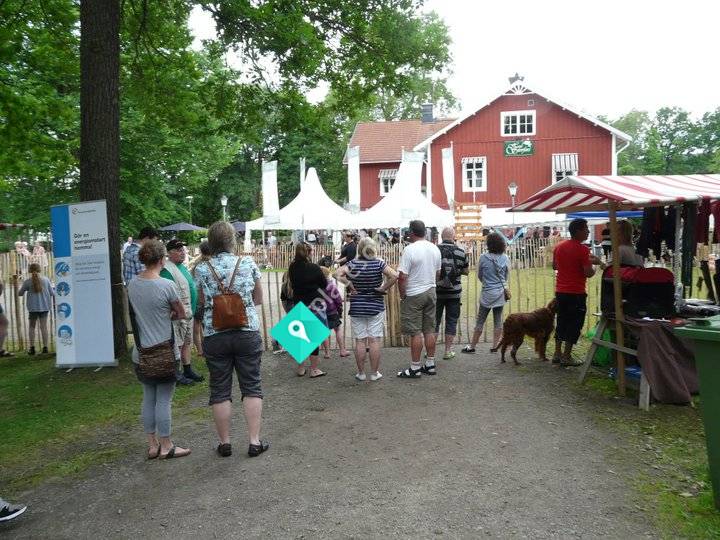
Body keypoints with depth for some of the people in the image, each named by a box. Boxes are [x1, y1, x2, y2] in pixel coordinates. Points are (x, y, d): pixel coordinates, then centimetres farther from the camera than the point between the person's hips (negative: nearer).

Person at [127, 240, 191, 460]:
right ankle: (166, 447, 15)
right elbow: (181, 314, -5)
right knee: (164, 400, 4)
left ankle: (152, 445, 25)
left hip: (142, 353, 6)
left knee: (148, 399, 15)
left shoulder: (132, 284, 1)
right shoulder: (166, 285, -17)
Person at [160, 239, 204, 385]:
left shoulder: (182, 266, 15)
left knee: (187, 342, 17)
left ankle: (188, 370, 27)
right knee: (177, 344, -2)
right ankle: (177, 374, 6)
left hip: (189, 312, 10)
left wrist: (193, 310, 24)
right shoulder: (167, 270, -17)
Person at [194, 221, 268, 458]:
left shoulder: (202, 270, -3)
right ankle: (254, 441, 11)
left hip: (214, 336, 0)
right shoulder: (248, 263, -2)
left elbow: (201, 303, 10)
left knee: (220, 391, 10)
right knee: (252, 387, 10)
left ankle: (224, 443, 19)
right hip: (247, 332, 0)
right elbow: (259, 299, 8)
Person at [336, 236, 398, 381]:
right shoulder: (379, 263, -7)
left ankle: (361, 373, 14)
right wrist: (384, 288, -7)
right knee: (374, 340, 5)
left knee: (360, 341, 6)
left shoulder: (353, 264, -4)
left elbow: (338, 274, -17)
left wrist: (350, 285, -8)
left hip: (357, 308, 1)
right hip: (376, 307, -1)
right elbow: (394, 276, -18)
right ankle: (374, 373, 11)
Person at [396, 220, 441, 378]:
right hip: (431, 292, 7)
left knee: (415, 332, -1)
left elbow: (402, 277, -19)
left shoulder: (409, 250, -17)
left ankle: (415, 368, 5)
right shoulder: (435, 249, 5)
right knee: (429, 330, 13)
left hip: (414, 295, -7)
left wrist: (402, 295, -7)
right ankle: (430, 364, 20)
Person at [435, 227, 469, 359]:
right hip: (454, 293, 0)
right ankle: (448, 351, 14)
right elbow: (466, 271, 3)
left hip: (436, 292, 0)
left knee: (434, 320, 10)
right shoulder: (460, 252, -5)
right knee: (451, 321, 10)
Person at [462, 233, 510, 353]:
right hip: (500, 293, 3)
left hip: (487, 293, -2)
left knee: (480, 320, 5)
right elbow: (507, 277, 8)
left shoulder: (483, 257, -11)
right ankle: (495, 346, 14)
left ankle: (472, 346, 12)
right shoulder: (505, 258, -3)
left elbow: (479, 276, 1)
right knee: (498, 320, 10)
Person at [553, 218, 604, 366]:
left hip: (560, 291, 7)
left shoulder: (559, 246, 7)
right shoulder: (582, 249, -15)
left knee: (561, 322, 16)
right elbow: (588, 273, -17)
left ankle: (557, 354, 21)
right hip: (576, 293, -7)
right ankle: (566, 357, 5)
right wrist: (595, 264, 1)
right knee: (574, 324, 2)